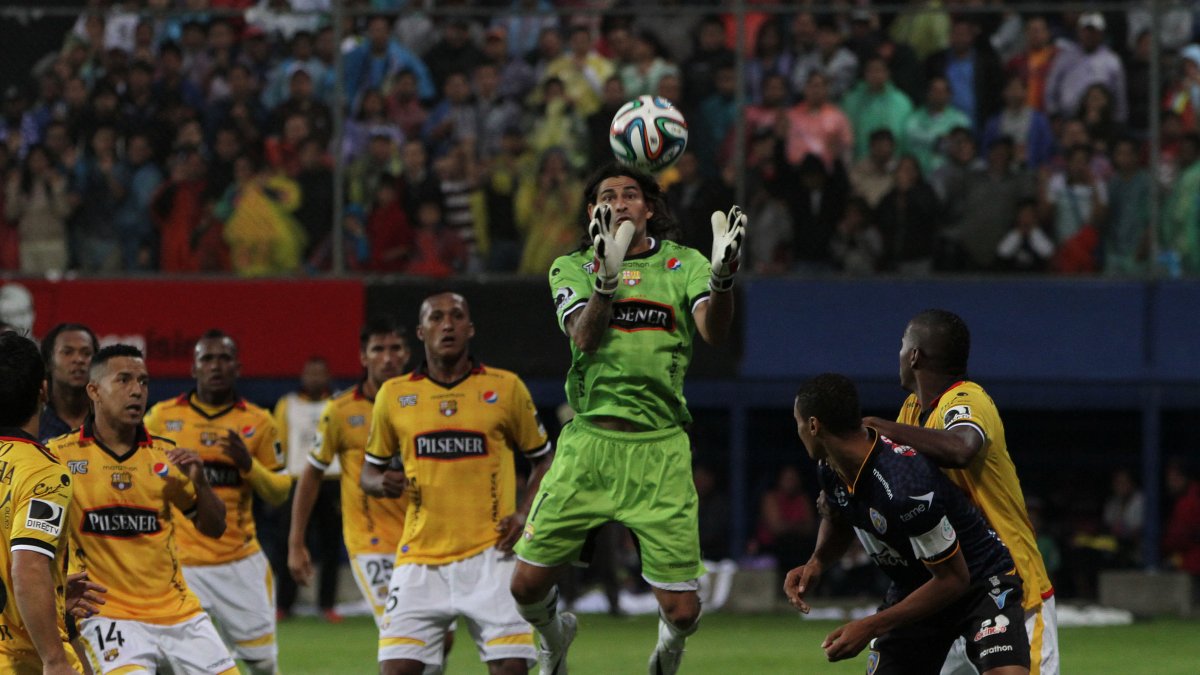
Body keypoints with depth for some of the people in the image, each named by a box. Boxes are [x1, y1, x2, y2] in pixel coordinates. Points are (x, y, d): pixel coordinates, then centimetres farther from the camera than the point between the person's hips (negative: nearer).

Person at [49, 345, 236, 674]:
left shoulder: (165, 455, 7)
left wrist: (199, 480, -7)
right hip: (107, 613, -5)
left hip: (177, 609, 5)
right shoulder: (60, 455, -3)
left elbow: (213, 529, 11)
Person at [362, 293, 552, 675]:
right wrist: (383, 482, -5)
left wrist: (524, 514, -4)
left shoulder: (505, 388, 4)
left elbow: (543, 460, 12)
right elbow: (369, 472, 18)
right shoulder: (394, 395, 8)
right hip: (420, 556, 1)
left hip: (488, 553, -1)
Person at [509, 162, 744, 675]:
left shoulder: (683, 264, 6)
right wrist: (608, 276, -32)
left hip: (659, 449, 0)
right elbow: (584, 336, -13)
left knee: (681, 611, -5)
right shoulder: (572, 268, 6)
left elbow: (714, 332, -12)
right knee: (528, 586, -1)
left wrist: (722, 275, -33)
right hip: (588, 444, 1)